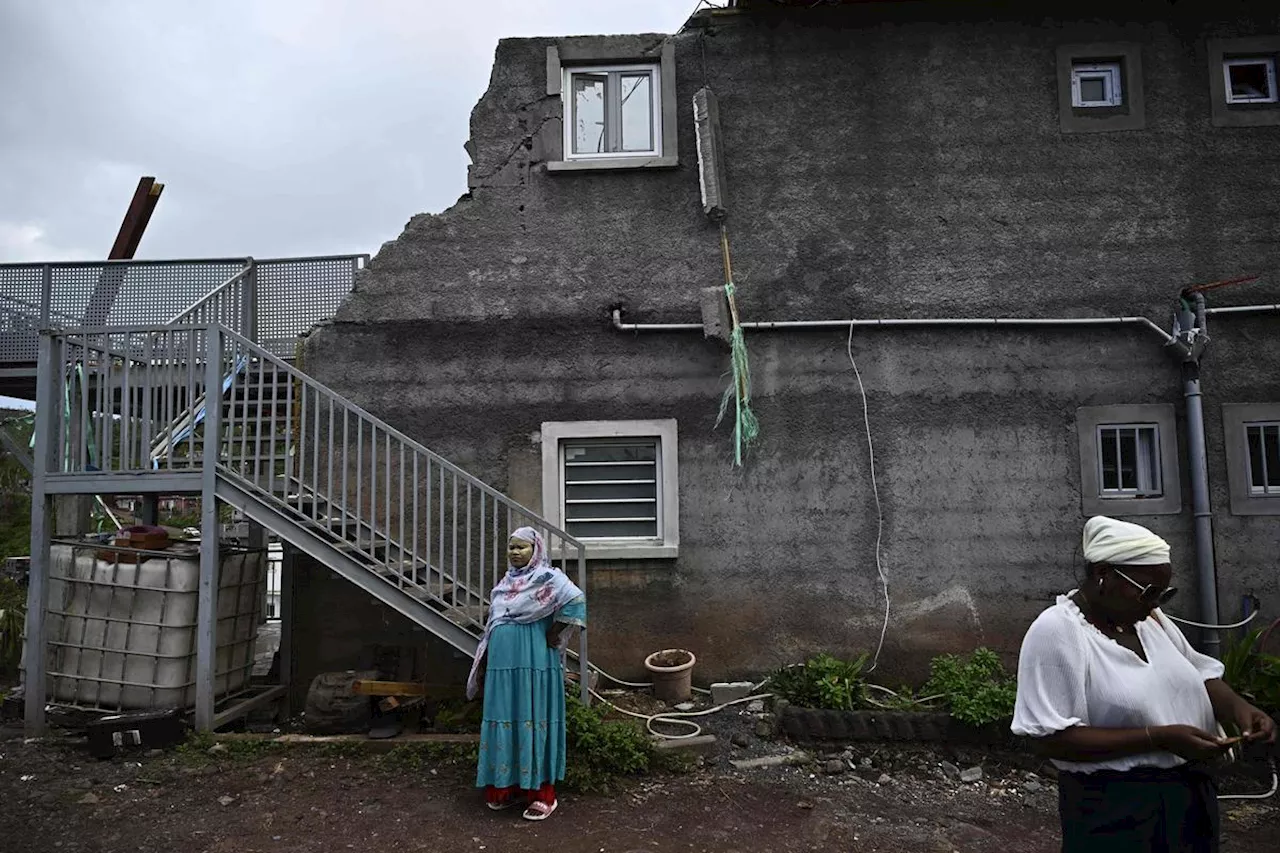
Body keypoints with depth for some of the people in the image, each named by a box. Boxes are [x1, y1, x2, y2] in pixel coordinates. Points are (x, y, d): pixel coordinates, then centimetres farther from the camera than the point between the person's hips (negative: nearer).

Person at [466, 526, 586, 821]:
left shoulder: (547, 578, -9)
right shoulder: (506, 582, 14)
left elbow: (576, 600, -25)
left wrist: (554, 635, -18)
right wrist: (483, 665, 18)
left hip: (534, 665, -7)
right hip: (503, 665, 7)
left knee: (534, 722, 0)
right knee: (505, 722, 11)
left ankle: (542, 794, 11)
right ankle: (510, 787, 26)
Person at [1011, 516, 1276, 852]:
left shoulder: (1149, 617, 3)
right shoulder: (1056, 632, -21)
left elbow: (1199, 674, 15)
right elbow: (1053, 737, -25)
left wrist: (1238, 707, -6)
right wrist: (1158, 738, -26)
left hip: (1190, 795, 7)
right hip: (1115, 811, -7)